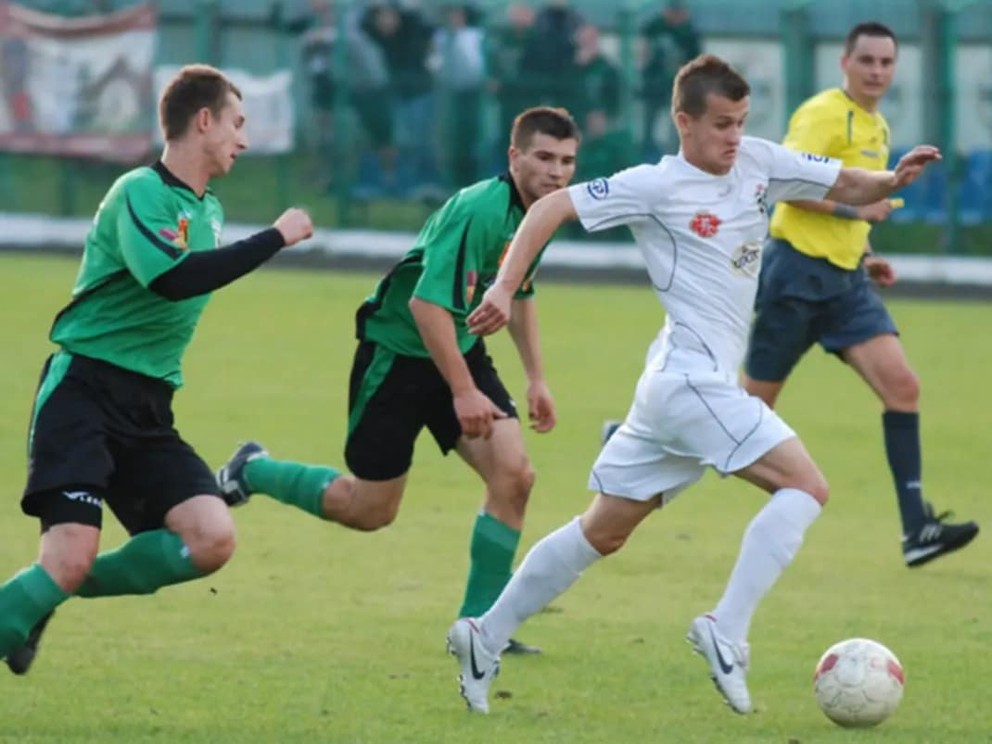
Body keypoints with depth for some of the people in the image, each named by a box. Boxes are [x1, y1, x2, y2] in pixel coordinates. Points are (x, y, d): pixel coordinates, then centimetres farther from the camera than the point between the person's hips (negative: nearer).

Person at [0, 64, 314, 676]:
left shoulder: (207, 209, 15)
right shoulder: (141, 193, -11)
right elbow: (171, 280, -28)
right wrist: (276, 239, -23)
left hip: (148, 407, 8)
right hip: (84, 391, -8)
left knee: (213, 540, -12)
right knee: (72, 554, -23)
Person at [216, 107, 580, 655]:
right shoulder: (478, 211, -28)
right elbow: (427, 303, -33)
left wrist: (536, 379, 18)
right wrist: (463, 392, -33)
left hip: (460, 348, 7)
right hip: (397, 350, -7)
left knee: (513, 474, -12)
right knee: (370, 509, 2)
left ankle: (479, 621, -1)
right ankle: (252, 471, 27)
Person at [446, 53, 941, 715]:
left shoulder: (758, 162, 10)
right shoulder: (656, 187, -8)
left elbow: (846, 186, 14)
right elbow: (552, 208, -6)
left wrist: (893, 179, -7)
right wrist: (505, 289, -14)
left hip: (680, 388, 8)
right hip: (691, 382, -8)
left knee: (603, 533, 15)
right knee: (805, 487, -17)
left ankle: (485, 639, 21)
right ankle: (727, 631, -21)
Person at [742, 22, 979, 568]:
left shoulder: (877, 127, 16)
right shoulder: (825, 114, -12)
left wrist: (864, 255, 17)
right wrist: (854, 209, -24)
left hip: (845, 279, 7)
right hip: (798, 272, -7)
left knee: (902, 386, -9)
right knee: (754, 402, 0)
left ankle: (916, 528, -12)